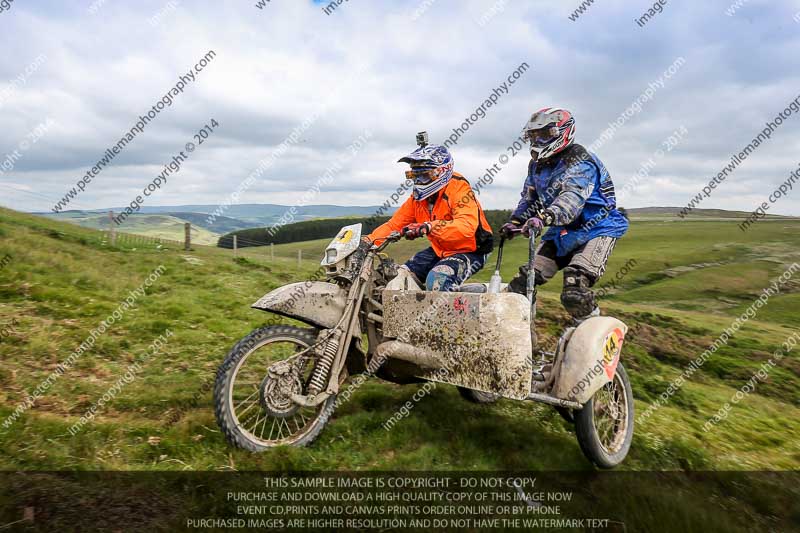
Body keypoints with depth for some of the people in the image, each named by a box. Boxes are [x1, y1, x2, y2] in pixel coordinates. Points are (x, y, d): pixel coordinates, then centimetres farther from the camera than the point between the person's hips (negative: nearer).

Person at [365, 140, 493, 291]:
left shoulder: (458, 187, -20)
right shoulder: (418, 197, 2)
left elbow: (467, 227, -36)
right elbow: (395, 223, 2)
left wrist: (429, 227, -50)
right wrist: (368, 241, -13)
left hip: (470, 251, -8)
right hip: (439, 251, 8)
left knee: (437, 281, -32)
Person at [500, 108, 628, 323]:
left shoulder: (579, 160, -17)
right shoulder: (537, 165, 9)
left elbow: (573, 196, -35)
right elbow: (529, 198, 15)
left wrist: (544, 217, -51)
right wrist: (515, 221, -3)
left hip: (596, 229, -7)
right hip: (561, 231, 8)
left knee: (575, 292, -26)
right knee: (523, 282, -4)